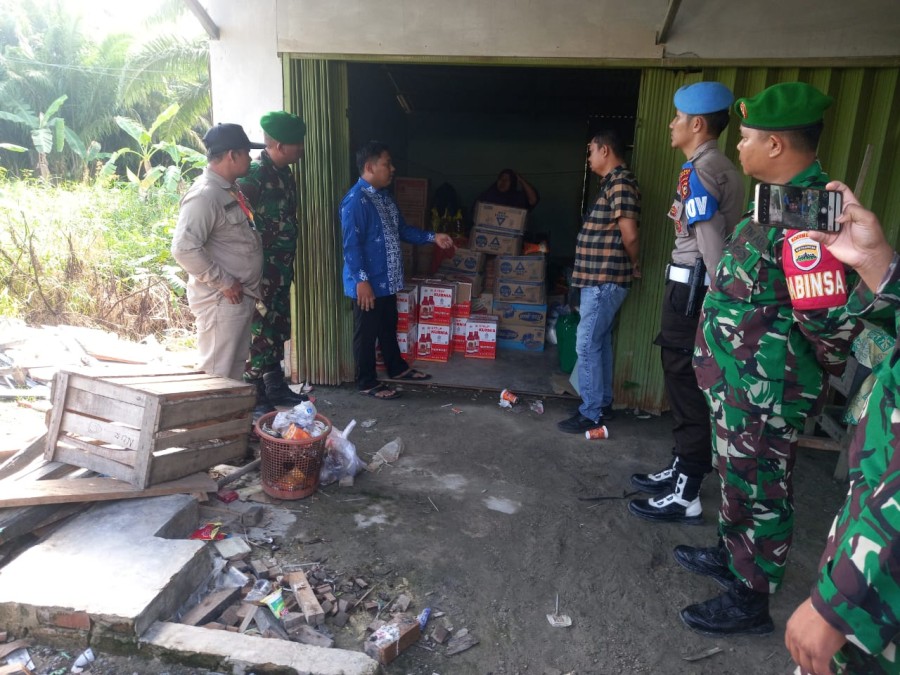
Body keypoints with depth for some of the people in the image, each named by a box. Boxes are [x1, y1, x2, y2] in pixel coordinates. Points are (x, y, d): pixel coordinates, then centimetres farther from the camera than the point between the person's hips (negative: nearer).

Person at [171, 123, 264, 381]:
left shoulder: (230, 191, 13)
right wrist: (224, 283, -19)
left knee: (234, 371, 15)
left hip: (241, 296, 9)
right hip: (221, 299, -9)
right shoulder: (204, 194, -16)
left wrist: (247, 289, 14)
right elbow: (184, 248, -26)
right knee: (216, 374, -3)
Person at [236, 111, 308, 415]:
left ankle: (276, 387, 29)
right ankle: (254, 397, 9)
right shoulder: (255, 173, -17)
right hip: (261, 269, -9)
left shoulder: (285, 173, 11)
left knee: (278, 329, 16)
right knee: (259, 330, -2)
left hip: (282, 268, 9)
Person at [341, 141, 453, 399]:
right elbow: (351, 244, -23)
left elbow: (402, 229, 20)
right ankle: (367, 382, 17)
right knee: (367, 333, 4)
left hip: (387, 280, 9)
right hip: (368, 283, -9)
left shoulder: (384, 196, 11)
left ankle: (397, 368, 39)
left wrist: (432, 237, 11)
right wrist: (361, 280, -25)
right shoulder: (355, 201, -20)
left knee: (389, 327, 23)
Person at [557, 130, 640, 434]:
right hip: (599, 278, 11)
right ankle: (602, 403, 26)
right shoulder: (612, 182, 17)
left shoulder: (620, 182, -15)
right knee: (600, 341, 16)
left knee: (587, 345, -7)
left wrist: (633, 264, -5)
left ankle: (591, 413, 1)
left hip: (604, 280, -11)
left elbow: (629, 235, -21)